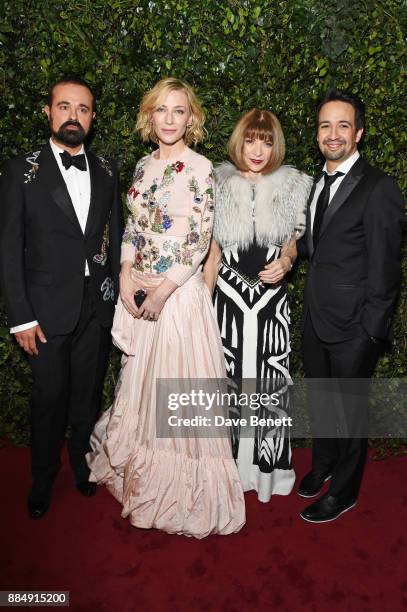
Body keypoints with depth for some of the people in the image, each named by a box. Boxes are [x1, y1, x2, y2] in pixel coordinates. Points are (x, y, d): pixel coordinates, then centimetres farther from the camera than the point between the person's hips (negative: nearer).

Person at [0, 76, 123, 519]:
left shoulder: (106, 171, 7)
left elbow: (115, 237, 10)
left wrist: (117, 295, 4)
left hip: (98, 307, 3)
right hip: (48, 308, -2)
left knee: (89, 395, 14)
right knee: (49, 398, 8)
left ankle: (84, 465, 37)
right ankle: (43, 479, 32)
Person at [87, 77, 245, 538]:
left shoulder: (198, 167, -8)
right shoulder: (144, 165, 12)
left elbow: (199, 241, -13)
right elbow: (132, 228, 13)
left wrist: (163, 290, -15)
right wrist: (126, 277, -2)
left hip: (179, 290, -6)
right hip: (139, 291, 7)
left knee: (177, 383, 2)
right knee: (141, 380, 17)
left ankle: (183, 488, 24)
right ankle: (144, 473, 41)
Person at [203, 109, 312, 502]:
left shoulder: (292, 187, 1)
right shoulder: (221, 186, 2)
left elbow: (294, 243, 12)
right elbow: (212, 253, 5)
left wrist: (286, 262, -10)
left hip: (272, 302, 0)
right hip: (229, 299, 0)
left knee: (270, 381, 7)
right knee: (228, 381, 8)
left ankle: (268, 464, 29)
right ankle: (231, 464, 29)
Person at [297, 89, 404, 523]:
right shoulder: (316, 183, 9)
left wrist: (370, 333, -17)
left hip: (352, 325, -7)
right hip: (315, 319, 7)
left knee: (350, 407, 11)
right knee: (318, 399, 22)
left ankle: (343, 492, 33)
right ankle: (322, 465, 47)